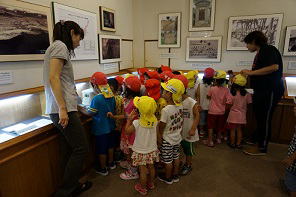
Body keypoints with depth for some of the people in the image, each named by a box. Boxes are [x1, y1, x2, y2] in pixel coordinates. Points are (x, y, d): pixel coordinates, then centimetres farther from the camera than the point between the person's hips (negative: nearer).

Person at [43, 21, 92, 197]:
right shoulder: (60, 46, -6)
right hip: (64, 109, -10)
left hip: (63, 109, 10)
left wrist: (73, 106, 20)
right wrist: (62, 108, -21)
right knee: (81, 149, -3)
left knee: (70, 151, 15)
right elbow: (53, 78, -18)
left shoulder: (57, 47, 22)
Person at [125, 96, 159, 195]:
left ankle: (142, 188, 32)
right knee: (151, 167, 22)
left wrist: (129, 119, -5)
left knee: (143, 170, 12)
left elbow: (127, 130, -11)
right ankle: (151, 183, 44)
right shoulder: (154, 120, -15)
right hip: (152, 149, 4)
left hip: (141, 151, -4)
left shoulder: (137, 123, -27)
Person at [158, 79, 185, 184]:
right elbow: (181, 121, 3)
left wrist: (159, 138, -6)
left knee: (168, 161, 14)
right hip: (177, 137, 7)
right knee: (176, 157, 23)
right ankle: (175, 176, 42)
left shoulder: (165, 110, -29)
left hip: (167, 140, -6)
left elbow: (161, 127, -19)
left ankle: (168, 178, 34)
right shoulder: (180, 106, -9)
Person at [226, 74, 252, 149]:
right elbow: (248, 104, -1)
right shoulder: (247, 94, -9)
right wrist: (244, 110, 16)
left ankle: (232, 143, 22)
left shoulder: (232, 94, -17)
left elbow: (229, 104, -13)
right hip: (242, 116, 3)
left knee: (232, 130, 11)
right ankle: (238, 143, 24)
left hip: (233, 115, -3)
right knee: (239, 130, 16)